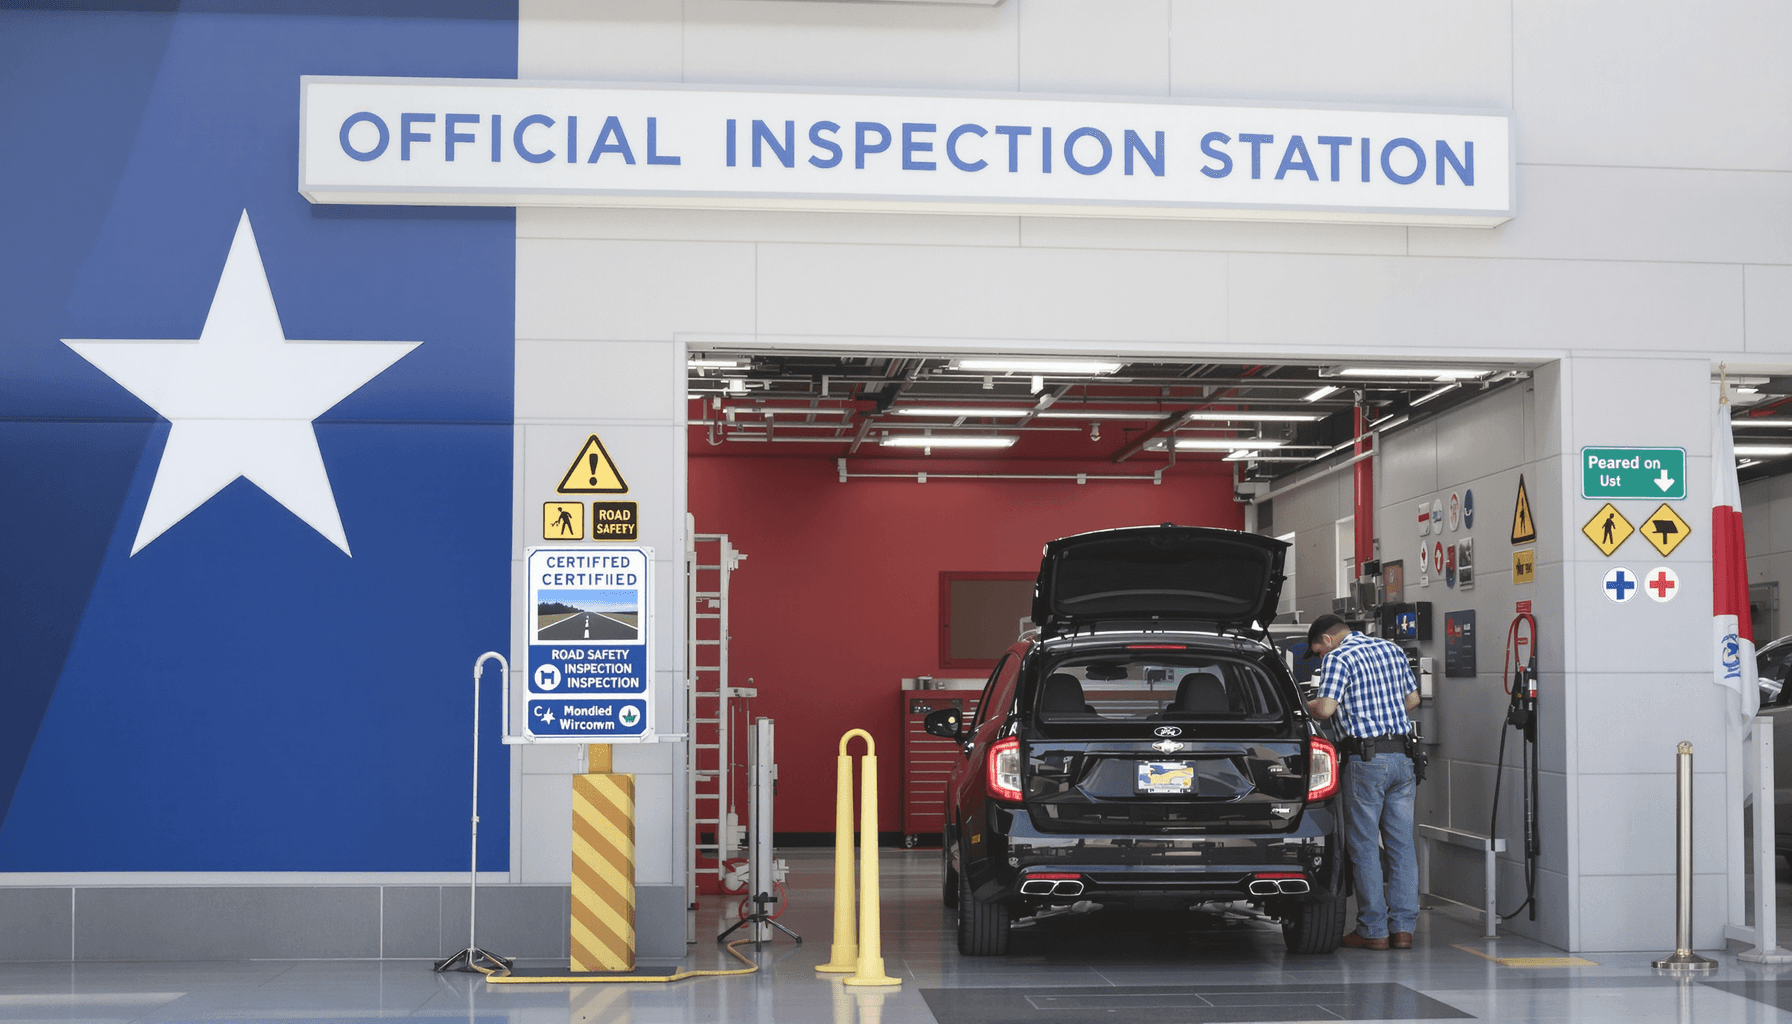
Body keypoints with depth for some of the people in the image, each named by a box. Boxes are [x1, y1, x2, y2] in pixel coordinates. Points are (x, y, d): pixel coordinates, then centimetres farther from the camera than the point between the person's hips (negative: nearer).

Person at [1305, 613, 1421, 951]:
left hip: (1366, 757, -7)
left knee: (1364, 846, 0)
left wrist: (1307, 705, 4)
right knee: (1402, 843, 8)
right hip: (1402, 755, 7)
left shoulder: (1337, 658, -7)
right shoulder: (1392, 650, 14)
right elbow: (1412, 699, 21)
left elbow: (1326, 709, -16)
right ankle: (1402, 927, 7)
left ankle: (1374, 930, 1)